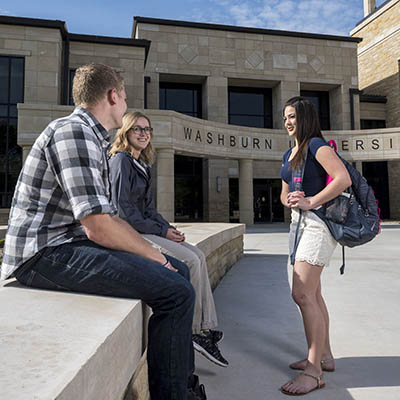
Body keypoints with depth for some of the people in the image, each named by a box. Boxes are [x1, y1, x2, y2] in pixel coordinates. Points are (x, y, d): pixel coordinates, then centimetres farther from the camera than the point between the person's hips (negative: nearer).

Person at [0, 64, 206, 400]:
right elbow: (98, 227, -23)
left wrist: (153, 252, 8)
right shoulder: (73, 131, -14)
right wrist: (155, 257, -9)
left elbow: (110, 217, 18)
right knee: (176, 292, -22)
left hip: (72, 244, 10)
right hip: (45, 254, -10)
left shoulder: (93, 139, 19)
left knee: (180, 270, 10)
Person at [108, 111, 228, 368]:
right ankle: (197, 330, -3)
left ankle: (207, 328, -5)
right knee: (190, 260, -18)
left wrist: (169, 228, 2)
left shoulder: (143, 165, 19)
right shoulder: (121, 161, -10)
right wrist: (161, 231, -15)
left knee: (198, 256, -5)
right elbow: (123, 210, -18)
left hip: (145, 229, 9)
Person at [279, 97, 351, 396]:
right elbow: (285, 193, 21)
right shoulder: (289, 154, 19)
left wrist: (310, 202, -20)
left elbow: (344, 179, -22)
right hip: (299, 222, 10)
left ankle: (314, 372, -5)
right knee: (312, 293, 14)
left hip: (318, 222, -10)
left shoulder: (316, 145, -8)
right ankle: (324, 356, 27)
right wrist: (289, 200, -2)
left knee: (302, 294, -15)